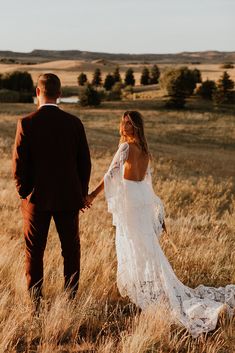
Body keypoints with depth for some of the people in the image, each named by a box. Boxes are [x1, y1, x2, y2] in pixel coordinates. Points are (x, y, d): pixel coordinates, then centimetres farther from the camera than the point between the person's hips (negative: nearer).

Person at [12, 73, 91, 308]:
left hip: (37, 199, -2)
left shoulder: (26, 123, -11)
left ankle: (35, 303, 13)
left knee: (34, 253, 9)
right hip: (68, 198, 2)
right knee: (71, 250, 14)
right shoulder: (74, 123, -4)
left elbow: (19, 164, -9)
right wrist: (82, 193, 12)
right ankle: (71, 298, 19)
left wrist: (24, 192, 5)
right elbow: (84, 162, 0)